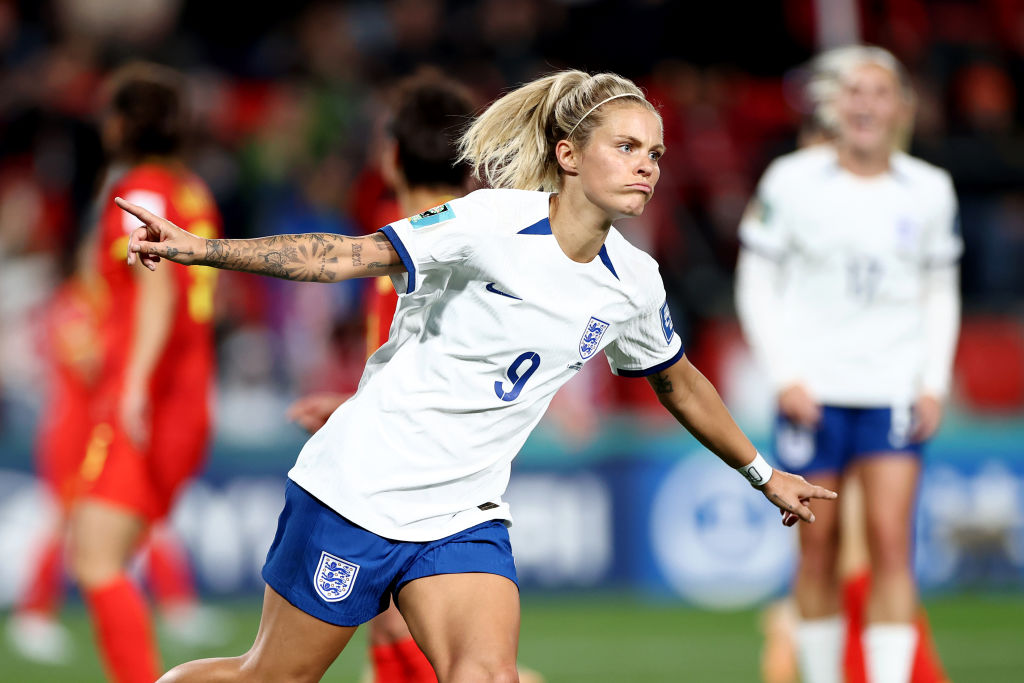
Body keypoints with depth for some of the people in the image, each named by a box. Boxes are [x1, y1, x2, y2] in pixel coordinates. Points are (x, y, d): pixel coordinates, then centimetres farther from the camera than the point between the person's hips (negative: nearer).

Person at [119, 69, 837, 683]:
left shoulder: (634, 283, 2)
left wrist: (763, 473, 31)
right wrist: (201, 248, -26)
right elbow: (344, 256, -17)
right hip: (364, 484, -4)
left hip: (465, 516, 5)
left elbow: (679, 383, 21)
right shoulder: (495, 222, -16)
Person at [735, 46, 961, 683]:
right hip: (814, 391, -1)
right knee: (818, 546, 2)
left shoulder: (929, 190, 5)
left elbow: (942, 293, 14)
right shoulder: (792, 181, -1)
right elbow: (756, 284, 3)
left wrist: (935, 381, 2)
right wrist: (784, 374, -7)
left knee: (891, 541, -10)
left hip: (895, 388, 1)